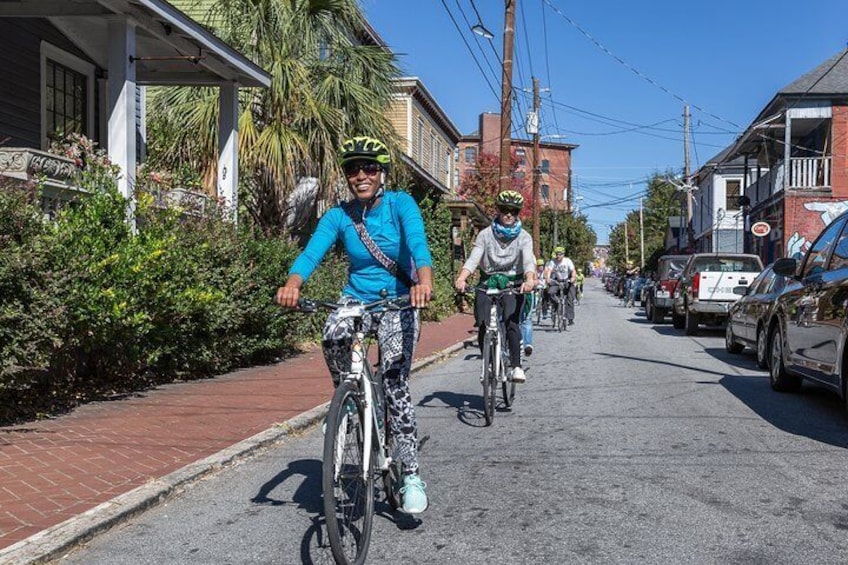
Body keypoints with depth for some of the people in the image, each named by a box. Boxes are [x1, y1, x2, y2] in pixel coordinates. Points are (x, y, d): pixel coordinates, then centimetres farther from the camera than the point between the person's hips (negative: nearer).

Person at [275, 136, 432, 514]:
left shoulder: (401, 204, -8)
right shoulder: (339, 216, -2)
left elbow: (418, 244, -27)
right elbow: (312, 252, -16)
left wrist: (424, 281, -48)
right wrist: (292, 284, -38)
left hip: (398, 303, -2)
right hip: (356, 300, 2)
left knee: (394, 383, -16)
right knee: (333, 336, -33)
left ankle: (412, 476, -4)